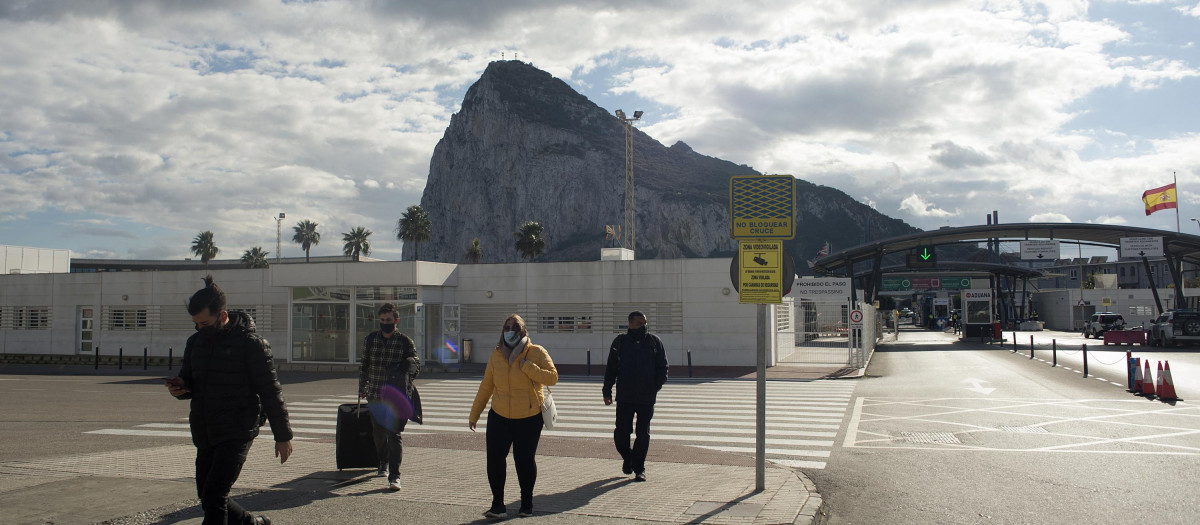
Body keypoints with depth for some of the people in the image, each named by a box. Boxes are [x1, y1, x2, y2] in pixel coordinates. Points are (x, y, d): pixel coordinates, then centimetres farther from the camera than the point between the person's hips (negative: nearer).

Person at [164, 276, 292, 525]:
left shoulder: (251, 343, -11)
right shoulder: (196, 342, 9)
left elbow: (270, 391, -9)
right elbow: (190, 381, 20)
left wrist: (283, 436, -8)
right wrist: (180, 387, -6)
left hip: (237, 434, -7)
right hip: (205, 436, 7)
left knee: (213, 496, -16)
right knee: (209, 500, 14)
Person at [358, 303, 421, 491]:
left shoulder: (405, 342, -1)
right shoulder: (370, 339, 7)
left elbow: (416, 366, 3)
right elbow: (364, 365, 18)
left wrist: (406, 372, -18)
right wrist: (362, 388, 19)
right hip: (375, 396, 3)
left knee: (394, 434, -12)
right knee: (378, 433, 15)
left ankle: (394, 476, -12)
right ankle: (383, 463, 42)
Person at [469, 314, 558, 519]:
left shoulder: (536, 352, -6)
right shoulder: (496, 355, 4)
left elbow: (552, 377, -15)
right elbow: (486, 387, 11)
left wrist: (527, 367, -22)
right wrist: (474, 414, 12)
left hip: (529, 419, -3)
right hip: (499, 417, 3)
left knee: (525, 461, 4)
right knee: (494, 460, -4)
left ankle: (527, 504, 23)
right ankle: (497, 506, 7)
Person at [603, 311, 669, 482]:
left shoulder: (654, 341, 6)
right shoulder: (620, 342, 5)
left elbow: (663, 367, 8)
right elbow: (610, 368, 8)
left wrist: (656, 386, -6)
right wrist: (607, 391, 2)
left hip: (647, 398, 0)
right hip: (625, 397, 0)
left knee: (643, 434, 4)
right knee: (621, 432, -1)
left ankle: (639, 468, 14)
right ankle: (627, 458, 26)